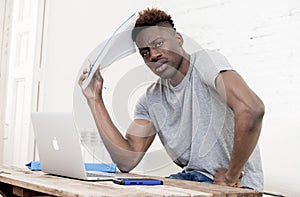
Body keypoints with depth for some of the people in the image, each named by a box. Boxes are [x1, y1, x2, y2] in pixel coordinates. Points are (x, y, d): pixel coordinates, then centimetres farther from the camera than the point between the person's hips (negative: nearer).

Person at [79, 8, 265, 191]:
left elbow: (252, 110, -29)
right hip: (193, 177, 6)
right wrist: (95, 99, -1)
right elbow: (127, 161, -2)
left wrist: (231, 176, -20)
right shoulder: (151, 99, 6)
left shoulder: (205, 61, -13)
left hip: (236, 185, -5)